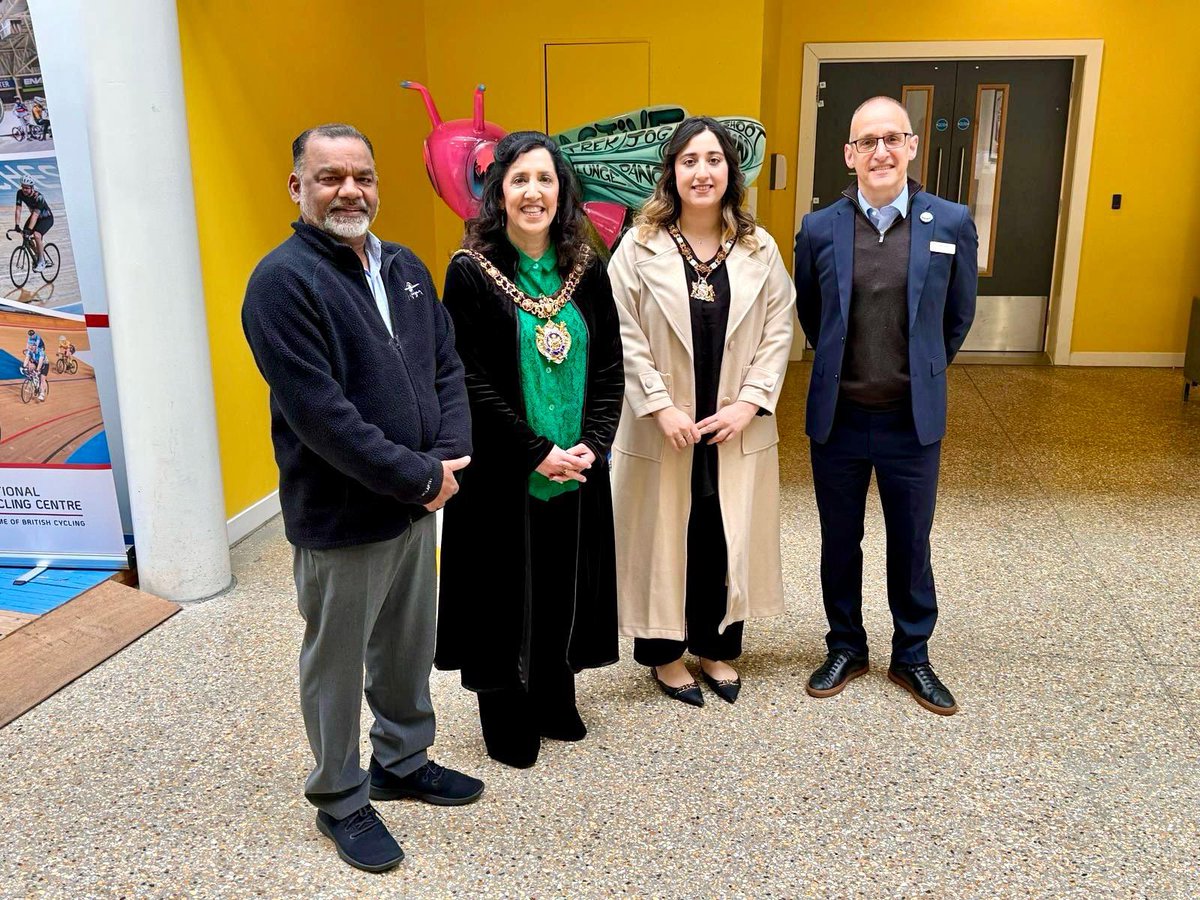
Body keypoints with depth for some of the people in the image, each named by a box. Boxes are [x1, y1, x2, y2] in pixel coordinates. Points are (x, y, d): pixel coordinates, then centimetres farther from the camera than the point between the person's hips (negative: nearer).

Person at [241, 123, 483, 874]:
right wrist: (418, 477, -19)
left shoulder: (405, 267, 8)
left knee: (410, 648, 20)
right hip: (340, 516, -7)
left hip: (418, 503, 7)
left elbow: (448, 366, 7)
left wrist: (448, 458, -9)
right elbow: (318, 412, -23)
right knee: (338, 664, 11)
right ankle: (340, 800, 30)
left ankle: (403, 762, 42)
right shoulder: (283, 280, -15)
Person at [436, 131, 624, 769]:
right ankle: (505, 719, 27)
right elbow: (471, 381, -12)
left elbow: (610, 366, 4)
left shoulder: (586, 269, 3)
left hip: (577, 468, 4)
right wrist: (536, 452, -16)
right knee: (505, 588, 8)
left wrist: (591, 445, -9)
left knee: (565, 585, 14)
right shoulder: (471, 272, -9)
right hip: (503, 472, -4)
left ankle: (555, 702, 35)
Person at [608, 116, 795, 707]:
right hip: (662, 427, -2)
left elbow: (778, 331, 2)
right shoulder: (640, 247, -6)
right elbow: (625, 335, -8)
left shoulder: (759, 249, 1)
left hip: (736, 427, 3)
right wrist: (660, 406, -14)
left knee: (727, 536, 12)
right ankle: (664, 651, 27)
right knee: (663, 536, 9)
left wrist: (750, 401, -8)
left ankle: (716, 646, 31)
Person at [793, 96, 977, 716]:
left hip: (914, 420, 0)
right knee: (840, 542, 13)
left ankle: (912, 657, 31)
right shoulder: (819, 229, -3)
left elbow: (958, 315, 8)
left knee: (911, 545, 13)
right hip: (838, 417, 1)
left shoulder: (952, 223, -4)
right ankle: (846, 649, 32)